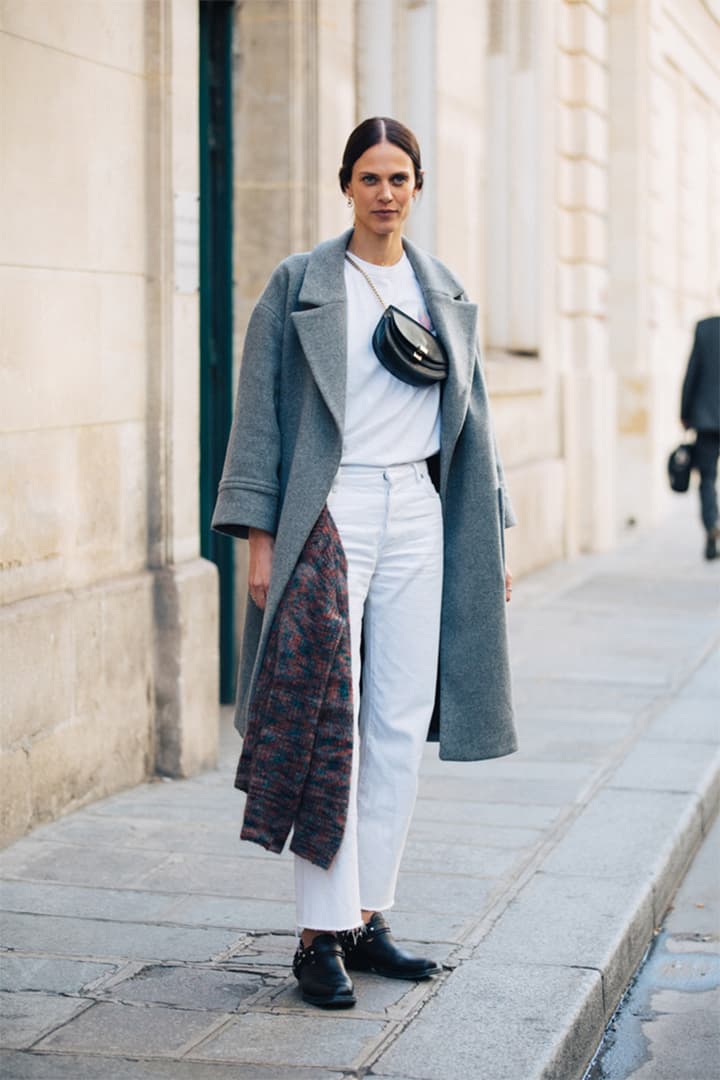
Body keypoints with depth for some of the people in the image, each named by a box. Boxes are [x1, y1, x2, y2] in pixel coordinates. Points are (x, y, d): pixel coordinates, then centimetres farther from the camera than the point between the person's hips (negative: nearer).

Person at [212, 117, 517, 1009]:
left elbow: (468, 419, 18)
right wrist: (259, 538, -8)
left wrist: (490, 538, 14)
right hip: (327, 516, -5)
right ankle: (321, 935, -4)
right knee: (326, 723, -9)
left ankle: (367, 917, 14)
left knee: (400, 727, 4)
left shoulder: (444, 293, 13)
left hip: (418, 516, 5)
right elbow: (260, 412, -2)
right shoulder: (299, 285, 0)